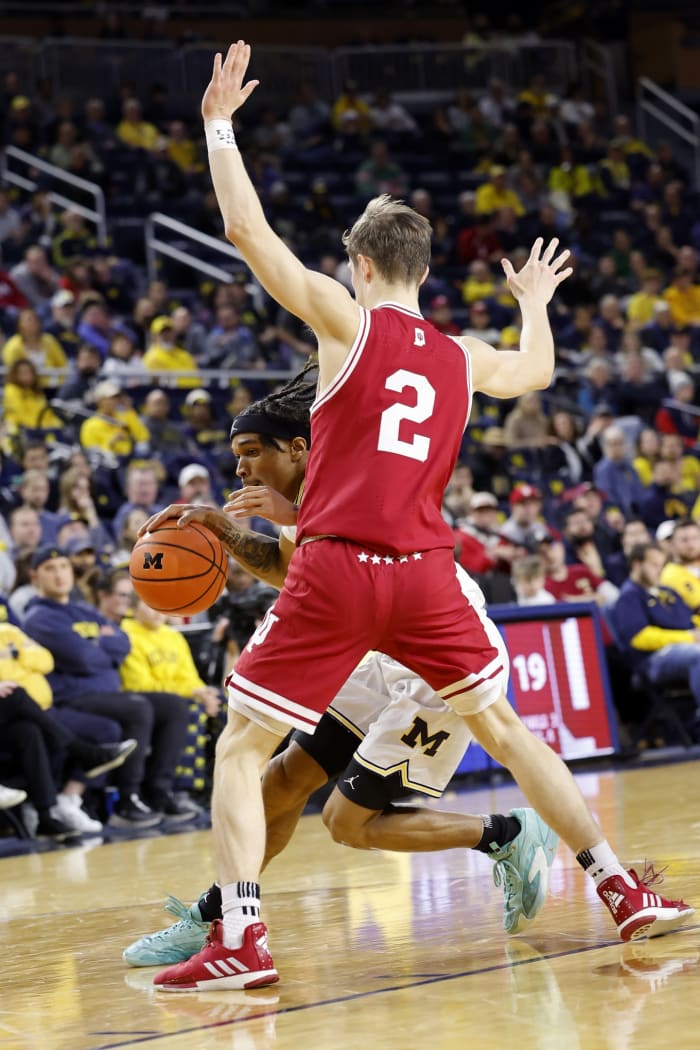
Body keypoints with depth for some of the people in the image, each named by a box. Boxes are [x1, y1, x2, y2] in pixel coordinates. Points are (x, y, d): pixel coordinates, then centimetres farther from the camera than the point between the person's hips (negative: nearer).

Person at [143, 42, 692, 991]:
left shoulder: (347, 319, 0)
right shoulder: (463, 359, 14)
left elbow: (247, 230, -4)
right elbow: (539, 370, 37)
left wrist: (218, 126, 7)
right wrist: (537, 303, 56)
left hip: (333, 572, -4)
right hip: (425, 573, 4)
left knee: (241, 750, 5)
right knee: (505, 730, 18)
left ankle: (240, 940, -8)